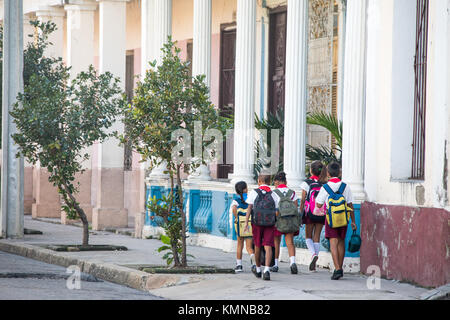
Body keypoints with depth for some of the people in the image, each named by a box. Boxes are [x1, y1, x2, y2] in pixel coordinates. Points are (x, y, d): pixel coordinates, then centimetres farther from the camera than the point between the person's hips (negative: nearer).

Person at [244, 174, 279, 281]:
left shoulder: (254, 193, 3)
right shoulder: (274, 195, 8)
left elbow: (249, 208, -4)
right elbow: (277, 211, 3)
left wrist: (246, 223, -6)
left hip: (257, 223, 0)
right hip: (270, 224, 0)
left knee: (257, 246, 15)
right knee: (268, 246, -4)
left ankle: (258, 269, 30)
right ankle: (267, 269, -22)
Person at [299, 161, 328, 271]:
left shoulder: (307, 183, -5)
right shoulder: (325, 184, 3)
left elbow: (303, 200, -5)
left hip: (310, 213, -3)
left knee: (308, 236, 11)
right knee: (317, 237, 9)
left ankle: (314, 254, -17)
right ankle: (313, 264, 7)